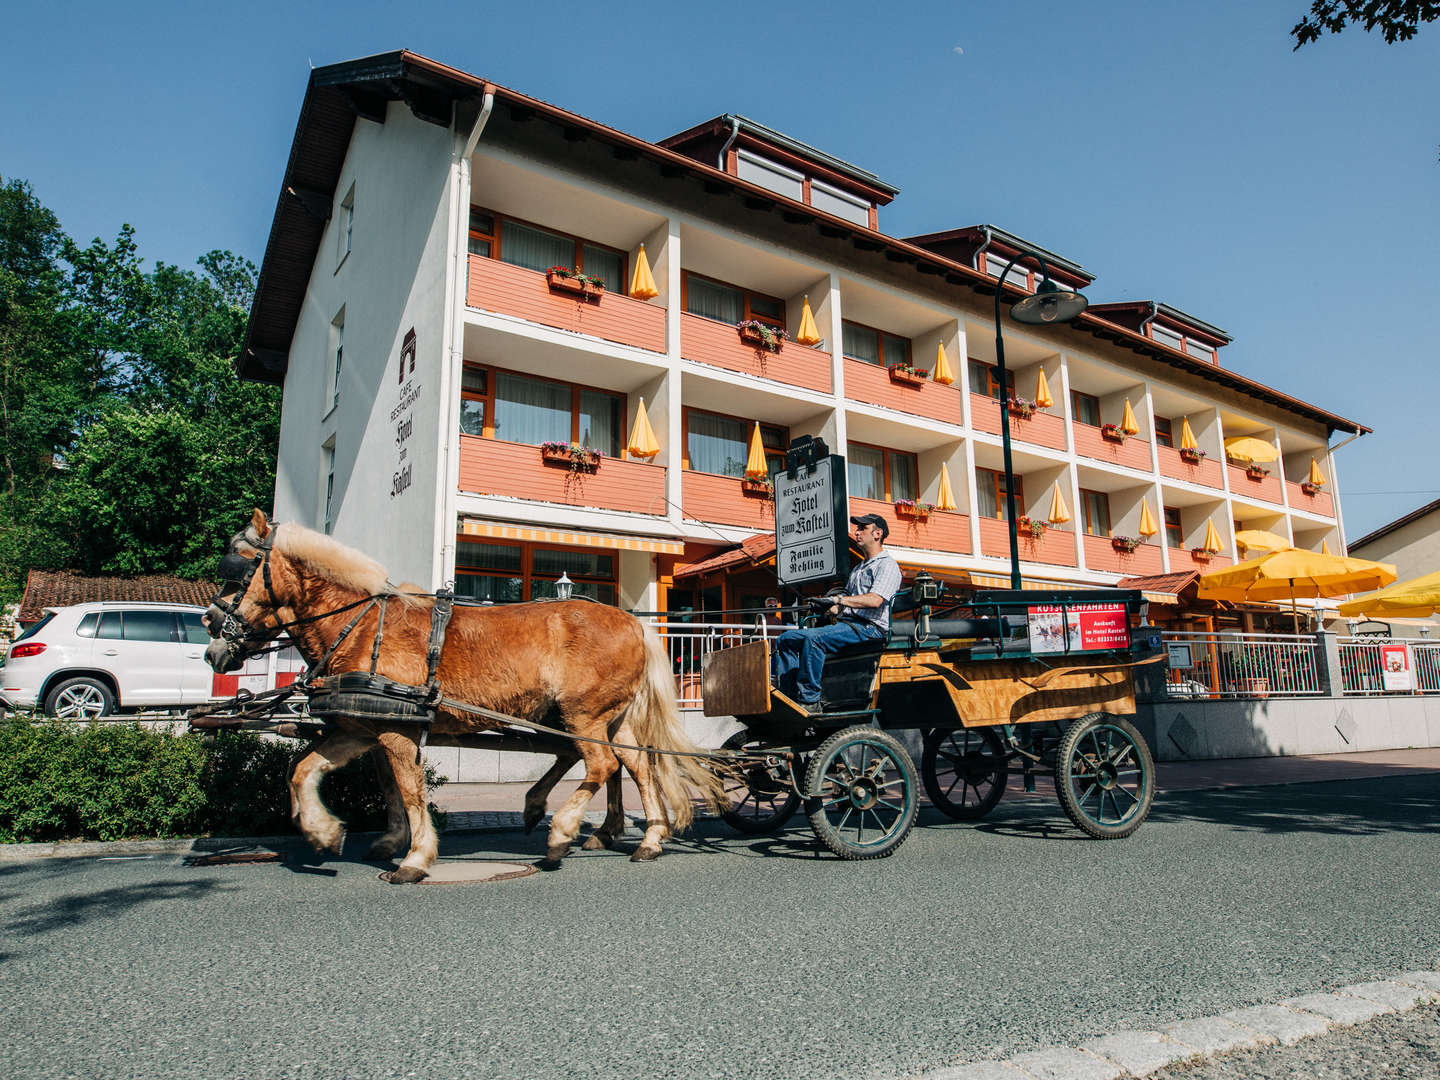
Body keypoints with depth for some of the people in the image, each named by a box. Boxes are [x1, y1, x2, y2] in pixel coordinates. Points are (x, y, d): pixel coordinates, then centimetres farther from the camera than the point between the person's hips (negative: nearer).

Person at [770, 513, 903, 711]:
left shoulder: (887, 565, -1)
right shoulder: (858, 568, 29)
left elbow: (875, 600, -18)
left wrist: (839, 600, -23)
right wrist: (829, 608, 5)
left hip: (868, 627, -9)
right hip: (846, 624, 9)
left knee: (814, 638, -34)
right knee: (786, 639, -3)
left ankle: (809, 701, -31)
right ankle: (787, 696, -13)